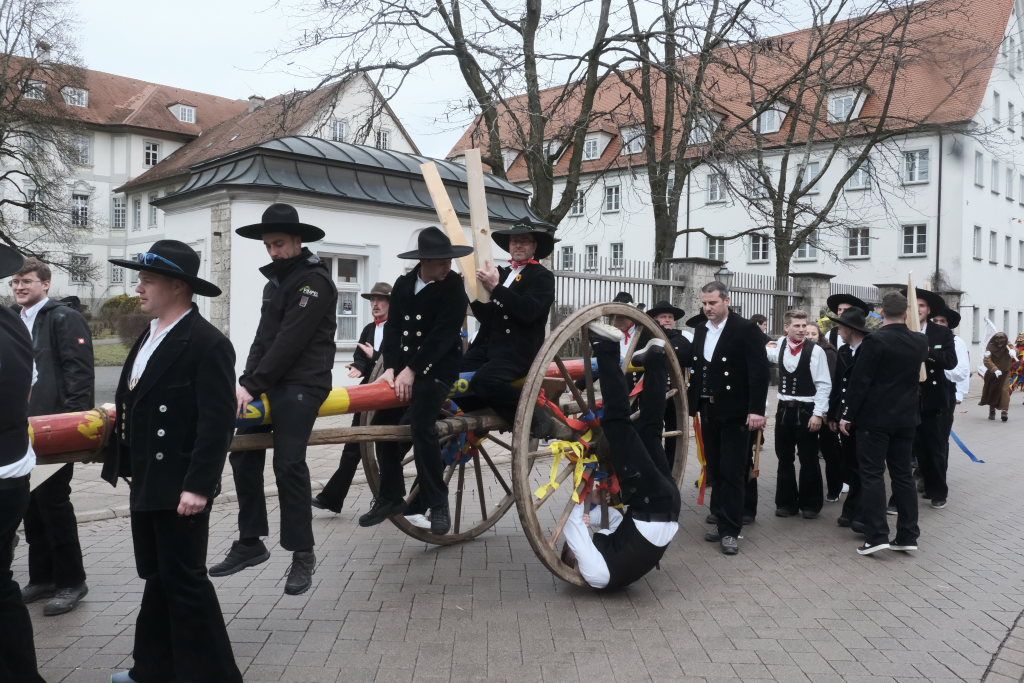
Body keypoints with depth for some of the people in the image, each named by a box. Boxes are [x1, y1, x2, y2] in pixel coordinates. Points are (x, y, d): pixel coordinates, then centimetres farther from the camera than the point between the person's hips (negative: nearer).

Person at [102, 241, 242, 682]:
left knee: (184, 579, 0)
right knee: (158, 576, 19)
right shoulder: (150, 336, 12)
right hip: (147, 482, 9)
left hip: (179, 487, -9)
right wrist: (124, 462, 14)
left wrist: (197, 486, -23)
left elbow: (216, 422, -21)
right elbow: (137, 406, 15)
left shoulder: (208, 344, -17)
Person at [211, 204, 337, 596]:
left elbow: (290, 340, -17)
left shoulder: (315, 280, -9)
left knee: (288, 463, -12)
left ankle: (302, 554, -1)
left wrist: (252, 384, -16)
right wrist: (248, 381, 2)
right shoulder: (275, 281, 19)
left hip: (302, 385, -9)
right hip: (271, 382, 9)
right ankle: (249, 543, 18)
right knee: (243, 455, 6)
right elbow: (264, 337, 16)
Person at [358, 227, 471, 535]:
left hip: (438, 367, -6)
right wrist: (391, 368, -11)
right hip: (404, 365, 6)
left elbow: (444, 334, -15)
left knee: (419, 424, -23)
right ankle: (390, 497, 17)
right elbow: (393, 328, 2)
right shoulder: (403, 284, 6)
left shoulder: (454, 286, -8)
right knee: (383, 422, 2)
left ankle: (437, 501, -10)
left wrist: (412, 370, -18)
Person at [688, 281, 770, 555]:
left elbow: (760, 371, -13)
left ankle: (730, 531, 4)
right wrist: (691, 403, 9)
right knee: (715, 471, 11)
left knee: (732, 472, -3)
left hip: (734, 413, -6)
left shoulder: (746, 329, -8)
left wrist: (756, 410, -19)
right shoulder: (701, 330, 11)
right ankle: (722, 523, 21)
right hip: (708, 411, 6)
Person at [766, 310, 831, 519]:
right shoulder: (780, 345, 2)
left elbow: (824, 385, -13)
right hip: (784, 409, 5)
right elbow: (765, 355, 26)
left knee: (808, 460, 5)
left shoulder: (815, 351, -13)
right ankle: (786, 502, 23)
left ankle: (810, 504, 18)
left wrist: (818, 413, -17)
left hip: (806, 411, -5)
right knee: (784, 459, 12)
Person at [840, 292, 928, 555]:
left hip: (874, 417, -5)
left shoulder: (874, 340, -14)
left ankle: (876, 536, -5)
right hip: (906, 417, 6)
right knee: (903, 474, 11)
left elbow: (859, 381, -15)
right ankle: (908, 536, 14)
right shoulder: (920, 342, 3)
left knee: (872, 474, -2)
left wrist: (847, 415, -7)